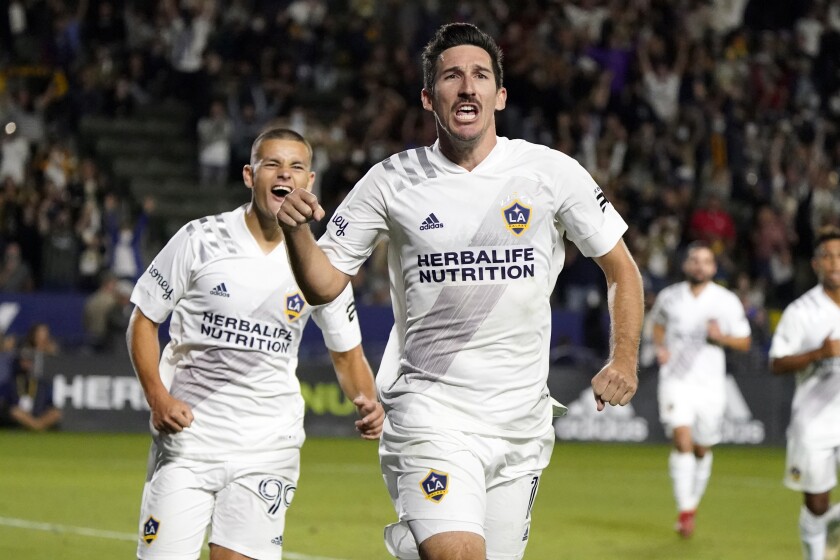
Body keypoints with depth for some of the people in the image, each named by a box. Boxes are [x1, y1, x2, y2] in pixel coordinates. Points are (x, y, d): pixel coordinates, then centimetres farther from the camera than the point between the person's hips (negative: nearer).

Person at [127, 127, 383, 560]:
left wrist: (367, 403, -7)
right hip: (188, 430, -1)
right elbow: (143, 319, 2)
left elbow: (347, 353, 14)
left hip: (269, 443, 1)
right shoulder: (201, 240, -4)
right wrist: (158, 398, -12)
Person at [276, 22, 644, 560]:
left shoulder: (552, 172, 0)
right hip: (430, 410, -3)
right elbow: (325, 284, 2)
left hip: (521, 423, 3)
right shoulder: (393, 182, -1)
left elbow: (621, 268, 9)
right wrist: (296, 229, -18)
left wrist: (624, 361, -3)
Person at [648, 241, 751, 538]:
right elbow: (658, 324, 22)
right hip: (676, 379, -1)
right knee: (682, 441, -18)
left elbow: (744, 342, 4)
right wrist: (660, 347, 2)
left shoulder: (728, 302, -2)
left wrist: (721, 337, -16)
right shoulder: (669, 297, 2)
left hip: (710, 383, 1)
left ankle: (693, 503, 33)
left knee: (702, 449, 10)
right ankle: (685, 511, -18)